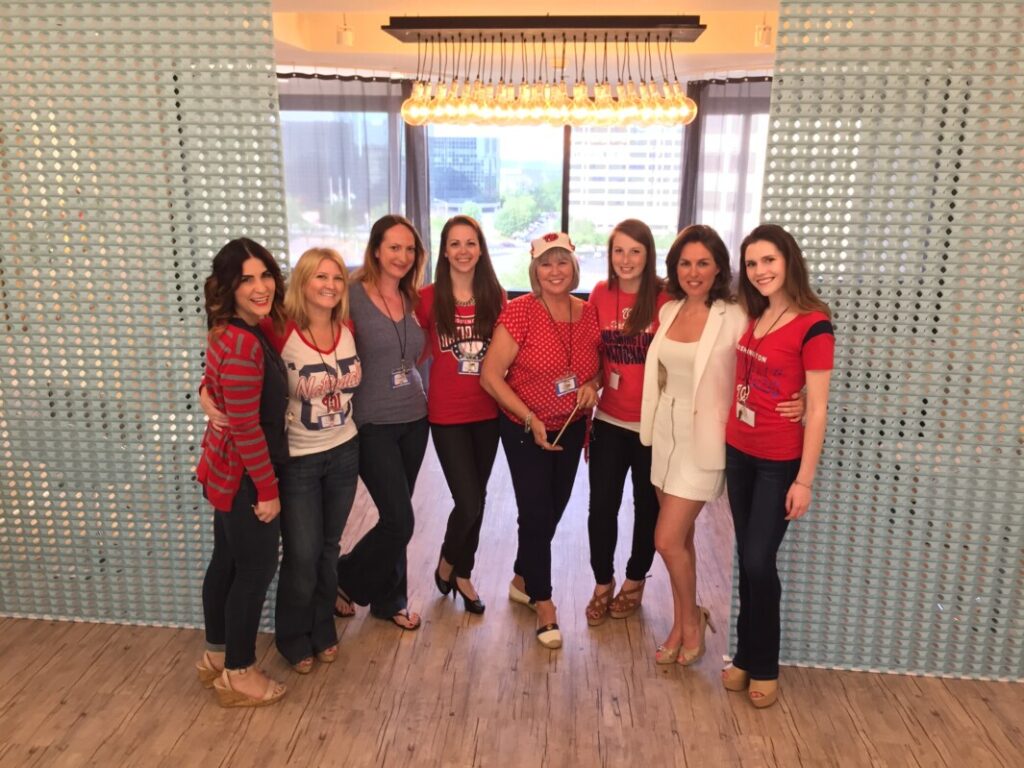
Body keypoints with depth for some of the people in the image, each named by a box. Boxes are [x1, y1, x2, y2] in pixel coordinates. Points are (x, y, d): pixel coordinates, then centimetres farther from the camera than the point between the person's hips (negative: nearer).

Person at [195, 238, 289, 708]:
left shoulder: (233, 333, 4)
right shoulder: (243, 344, -27)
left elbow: (212, 387, 19)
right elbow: (246, 426, -25)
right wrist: (268, 489, -19)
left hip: (227, 470, 9)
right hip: (243, 476, -9)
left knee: (227, 562, 21)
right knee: (257, 569, 6)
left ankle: (216, 656, 40)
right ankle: (237, 675, 24)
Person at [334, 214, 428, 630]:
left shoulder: (413, 298, 7)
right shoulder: (352, 295, -11)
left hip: (414, 419, 6)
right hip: (372, 424, -5)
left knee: (395, 517, 15)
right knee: (400, 521, -5)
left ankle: (389, 599, 32)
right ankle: (344, 579, 21)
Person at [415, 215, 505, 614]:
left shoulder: (495, 296, 1)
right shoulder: (429, 298, -7)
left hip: (487, 411, 3)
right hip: (447, 414, -3)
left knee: (477, 498, 14)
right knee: (469, 502, -5)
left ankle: (463, 574, 36)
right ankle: (446, 562, 28)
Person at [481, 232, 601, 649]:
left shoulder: (588, 313, -3)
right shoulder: (520, 311, -18)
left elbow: (597, 365, 13)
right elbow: (490, 375, -18)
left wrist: (592, 386, -10)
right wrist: (531, 419, -21)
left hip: (571, 428, 5)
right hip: (525, 429, -5)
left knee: (553, 510, 16)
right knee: (537, 514, -1)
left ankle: (523, 579, 41)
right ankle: (543, 602, 21)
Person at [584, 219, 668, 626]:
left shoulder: (665, 299, -11)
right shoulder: (600, 295, 0)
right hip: (609, 419, 2)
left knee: (647, 506, 15)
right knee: (601, 506, 7)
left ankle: (635, 581, 37)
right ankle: (602, 583, 30)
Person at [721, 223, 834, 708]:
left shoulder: (813, 325, -15)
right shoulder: (753, 317, 5)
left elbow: (817, 409, -15)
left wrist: (805, 479, -15)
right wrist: (724, 438, 3)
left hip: (780, 462, -6)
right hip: (739, 453, 6)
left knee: (759, 561, 0)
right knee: (747, 559, 13)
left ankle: (764, 665, 21)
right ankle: (746, 655, 28)